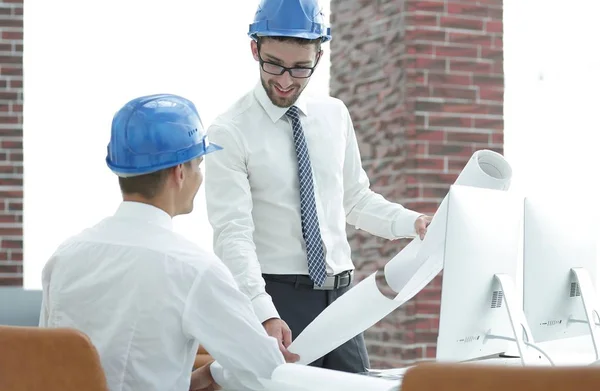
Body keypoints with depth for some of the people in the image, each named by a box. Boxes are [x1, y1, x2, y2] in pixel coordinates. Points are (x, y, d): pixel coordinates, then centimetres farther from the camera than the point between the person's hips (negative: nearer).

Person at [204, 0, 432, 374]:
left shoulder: (335, 115, 7)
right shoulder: (229, 133, -10)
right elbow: (234, 235, -17)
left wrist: (412, 223, -3)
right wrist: (265, 315, -28)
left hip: (340, 293, 5)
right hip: (277, 296, -5)